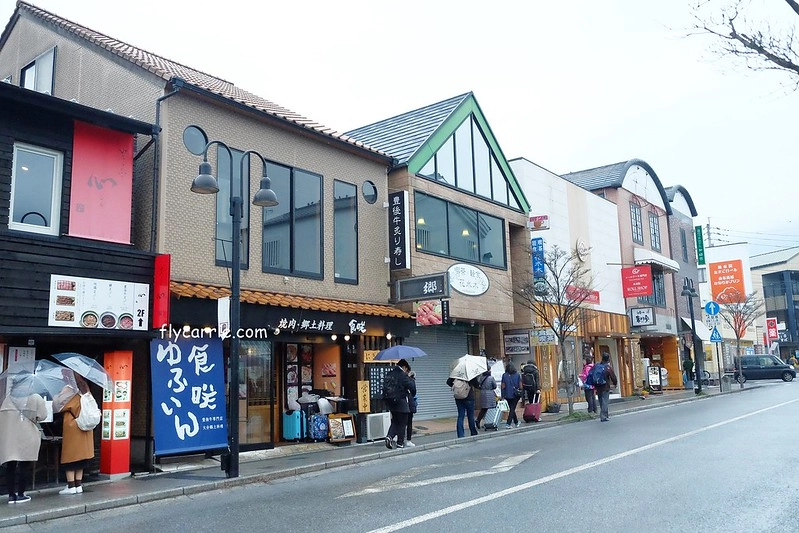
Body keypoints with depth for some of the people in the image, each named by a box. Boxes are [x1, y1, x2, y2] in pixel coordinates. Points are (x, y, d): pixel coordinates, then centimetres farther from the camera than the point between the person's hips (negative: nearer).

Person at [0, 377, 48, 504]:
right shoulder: (35, 398, -2)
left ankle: (11, 495, 13)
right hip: (27, 437, -3)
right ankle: (20, 494, 8)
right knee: (24, 466, 5)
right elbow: (42, 415, -5)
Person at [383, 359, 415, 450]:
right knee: (402, 423, 6)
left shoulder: (389, 374, 7)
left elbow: (385, 388, 12)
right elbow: (412, 387, -13)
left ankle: (389, 436, -2)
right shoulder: (402, 375, -14)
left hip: (390, 402, 7)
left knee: (395, 421, 18)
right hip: (401, 402, -6)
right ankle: (400, 442, 9)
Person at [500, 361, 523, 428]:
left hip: (508, 395, 1)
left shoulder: (504, 375, -7)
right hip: (516, 394, -1)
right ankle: (509, 423, -6)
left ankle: (516, 422, 29)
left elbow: (503, 386, -5)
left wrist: (502, 395, 2)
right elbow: (520, 385, -3)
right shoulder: (517, 375, -5)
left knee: (511, 409, 17)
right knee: (512, 409, 3)